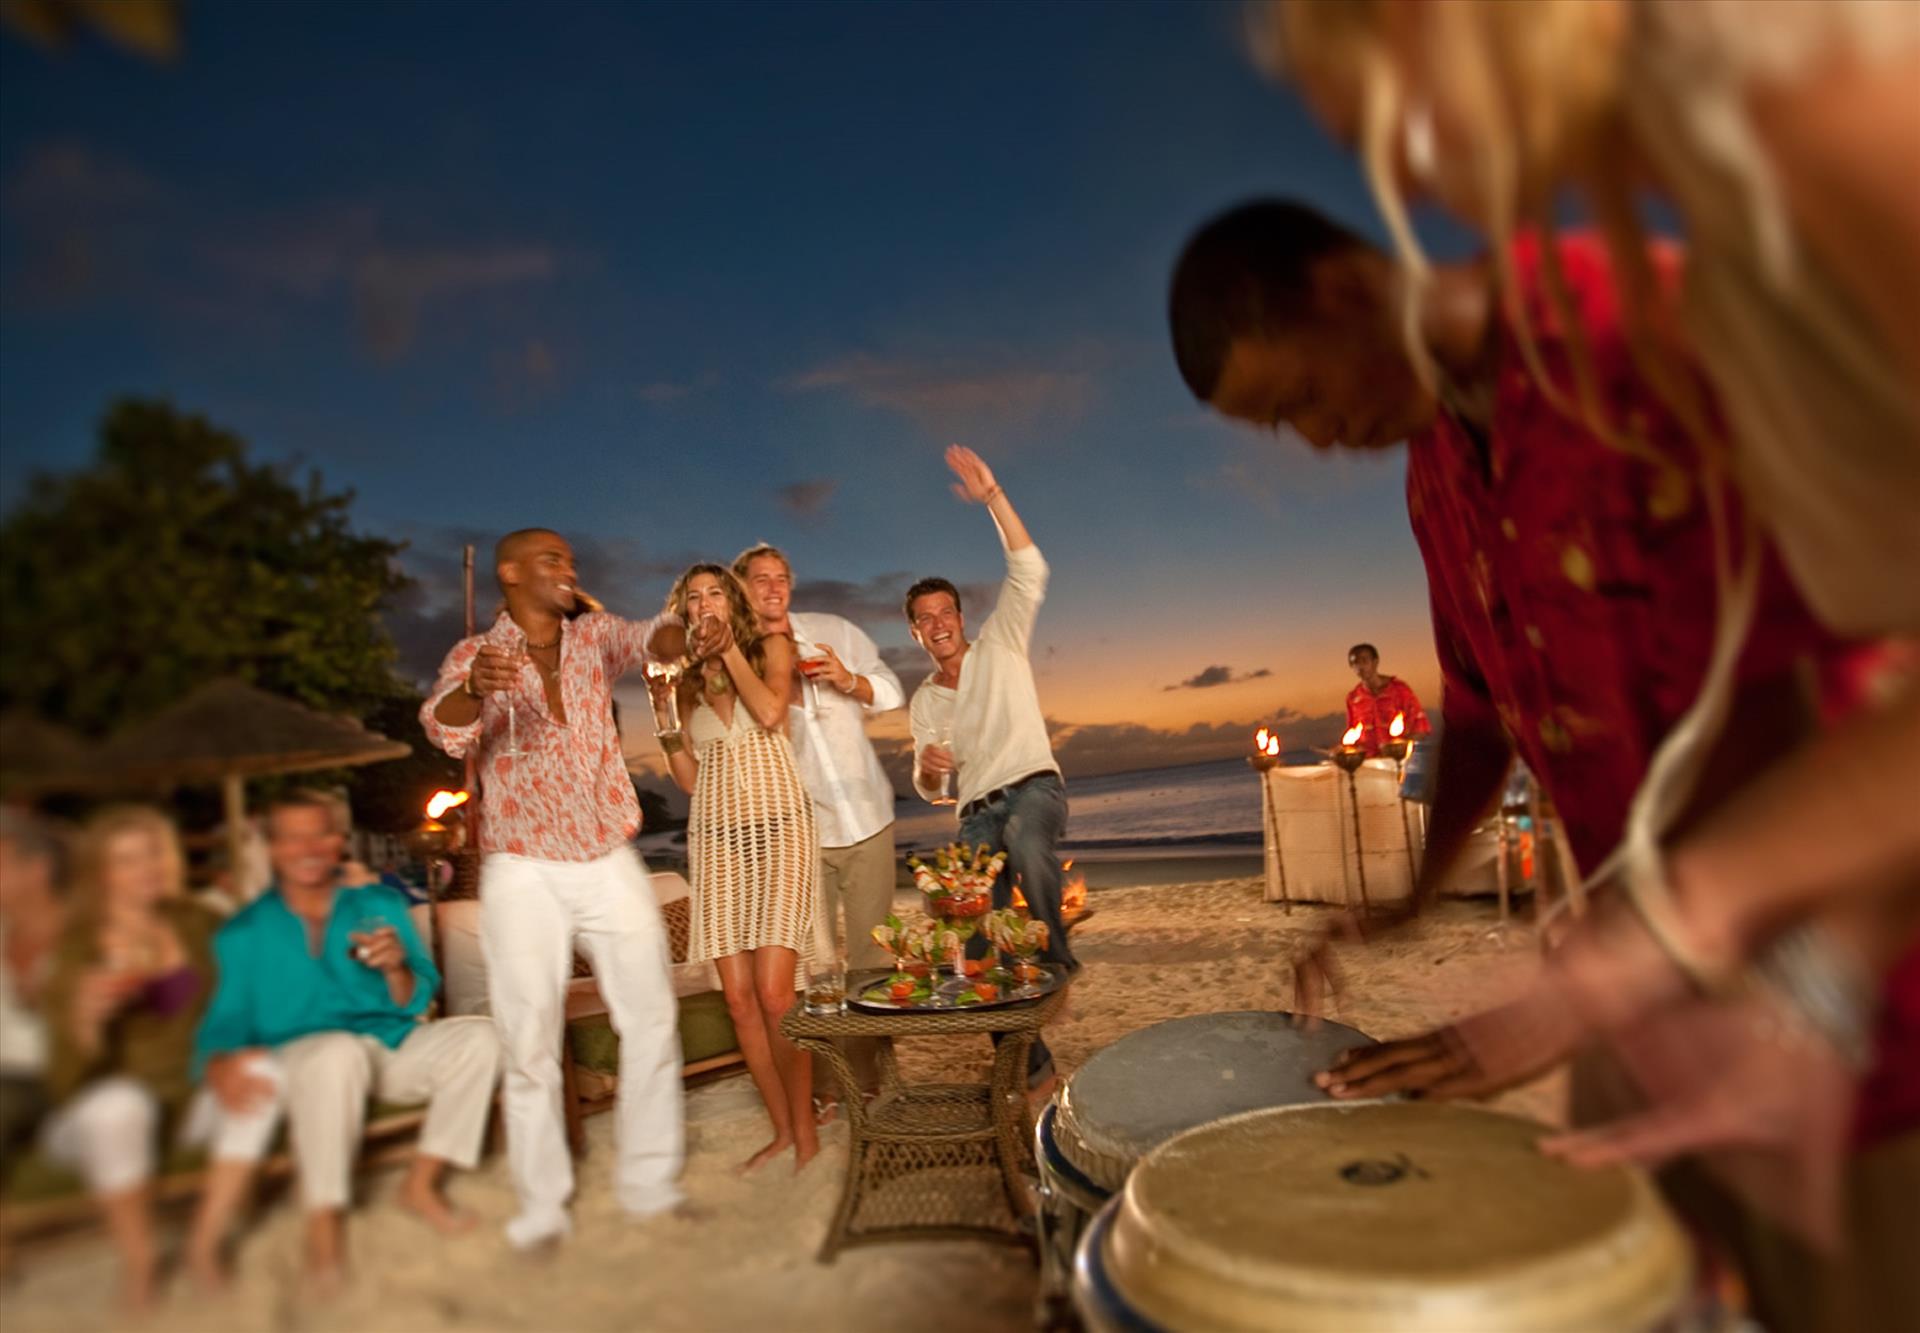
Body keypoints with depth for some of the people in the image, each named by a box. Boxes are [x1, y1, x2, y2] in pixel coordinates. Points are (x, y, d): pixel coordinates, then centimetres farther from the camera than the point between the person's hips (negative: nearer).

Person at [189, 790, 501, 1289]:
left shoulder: (380, 904, 6)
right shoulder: (244, 933, 3)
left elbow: (414, 1004, 2)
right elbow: (224, 1024, -1)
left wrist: (396, 968, -20)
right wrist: (219, 1065, -24)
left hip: (390, 1049, 3)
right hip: (295, 1058, -3)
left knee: (478, 1037, -18)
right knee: (341, 1051, -37)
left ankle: (421, 1185, -4)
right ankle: (323, 1220, -19)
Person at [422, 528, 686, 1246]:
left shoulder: (594, 635, 8)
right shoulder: (476, 656, 0)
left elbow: (650, 638, -13)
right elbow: (445, 728, -20)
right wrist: (474, 689, -44)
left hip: (610, 863, 3)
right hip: (523, 872, -3)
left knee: (653, 1018, 4)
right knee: (531, 1041, 1)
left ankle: (650, 1183, 17)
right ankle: (542, 1208, 14)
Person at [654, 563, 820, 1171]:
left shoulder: (770, 644, 8)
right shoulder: (686, 678, 16)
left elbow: (770, 713, -13)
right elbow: (688, 777, 12)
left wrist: (729, 647, -3)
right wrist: (661, 705, 5)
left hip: (776, 830, -4)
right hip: (715, 837, 4)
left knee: (774, 993, -13)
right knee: (739, 998, 1)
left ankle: (806, 1129, 3)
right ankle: (782, 1128, 16)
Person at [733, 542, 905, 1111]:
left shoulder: (835, 632, 3)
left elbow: (892, 693, 6)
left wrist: (850, 680, -13)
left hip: (865, 817, 1)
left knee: (872, 949, 6)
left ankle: (868, 1072, 20)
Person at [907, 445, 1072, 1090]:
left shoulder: (1000, 644, 5)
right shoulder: (922, 703, 16)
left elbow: (1028, 572, -10)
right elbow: (930, 789, 17)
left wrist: (993, 496, -18)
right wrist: (927, 767, -9)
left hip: (1032, 785, -5)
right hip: (976, 814, 5)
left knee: (1024, 840, -42)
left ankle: (1055, 951, -26)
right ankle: (1028, 1062, 11)